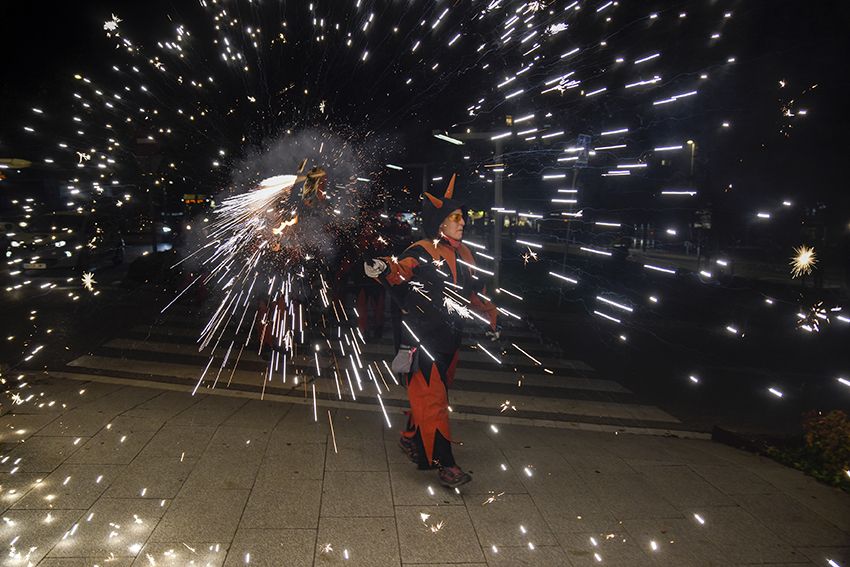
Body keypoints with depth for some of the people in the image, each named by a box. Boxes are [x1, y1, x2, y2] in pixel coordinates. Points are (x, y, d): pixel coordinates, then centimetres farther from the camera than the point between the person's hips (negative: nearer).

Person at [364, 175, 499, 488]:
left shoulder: (463, 253, 10)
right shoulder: (423, 251, -11)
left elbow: (475, 289, 22)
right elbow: (399, 269, -26)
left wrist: (490, 319, 25)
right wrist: (381, 267, -48)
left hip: (450, 337, 8)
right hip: (424, 336, -8)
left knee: (431, 394, 18)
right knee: (433, 398, -6)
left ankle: (411, 438, 38)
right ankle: (444, 462, -1)